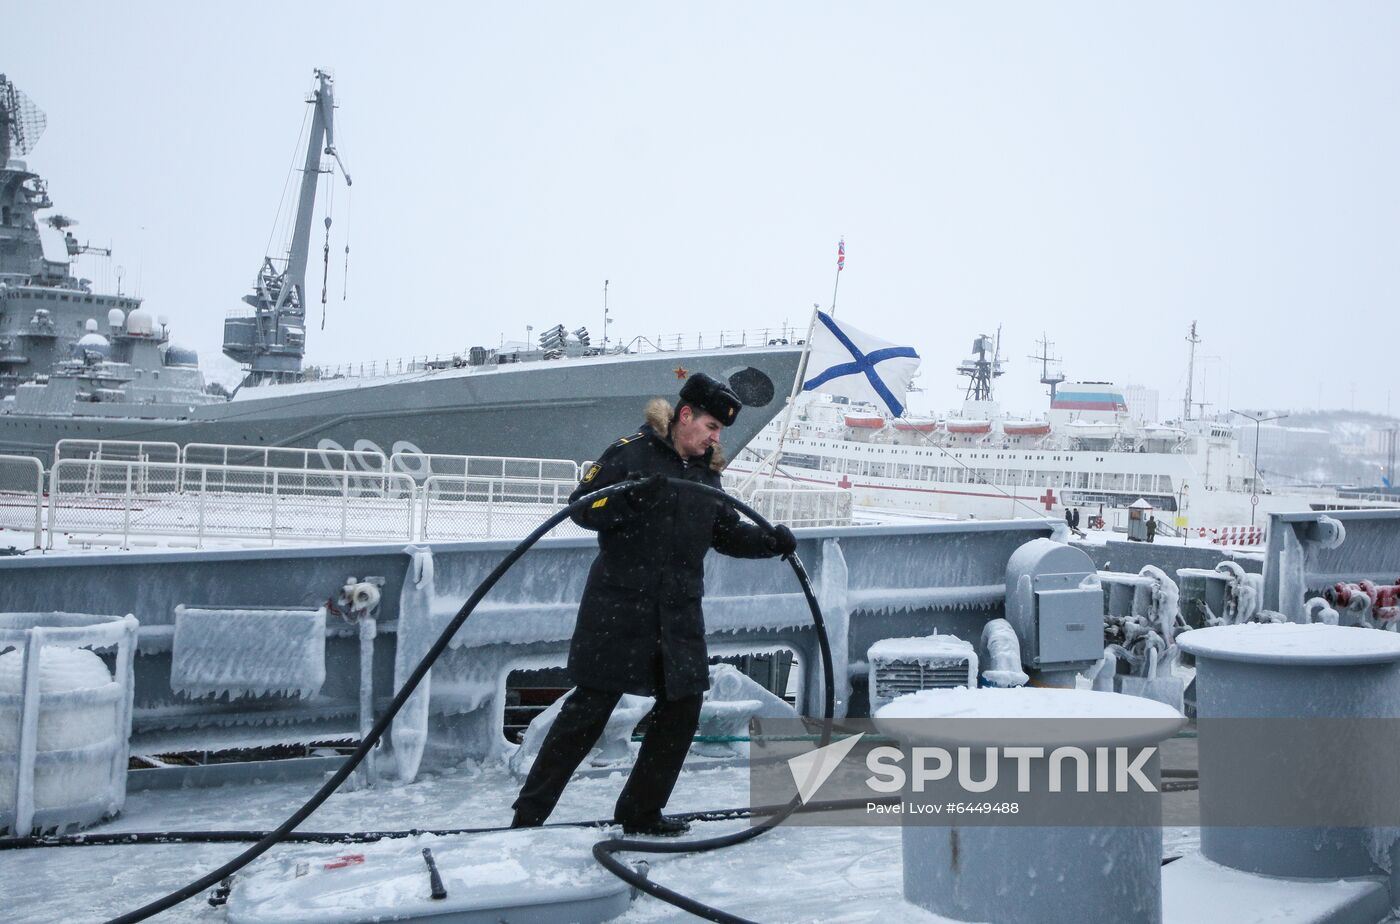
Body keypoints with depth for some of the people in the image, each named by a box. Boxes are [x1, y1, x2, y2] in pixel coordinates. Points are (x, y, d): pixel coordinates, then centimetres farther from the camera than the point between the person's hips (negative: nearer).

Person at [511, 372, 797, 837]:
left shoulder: (707, 471, 15)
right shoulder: (631, 453, -7)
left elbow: (726, 532, 19)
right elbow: (581, 506, -11)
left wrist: (770, 541, 4)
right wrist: (625, 500, -28)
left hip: (680, 613, 7)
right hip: (619, 607, -7)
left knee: (683, 708, 5)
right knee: (588, 709, -4)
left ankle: (641, 812, 20)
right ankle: (529, 814, 7)